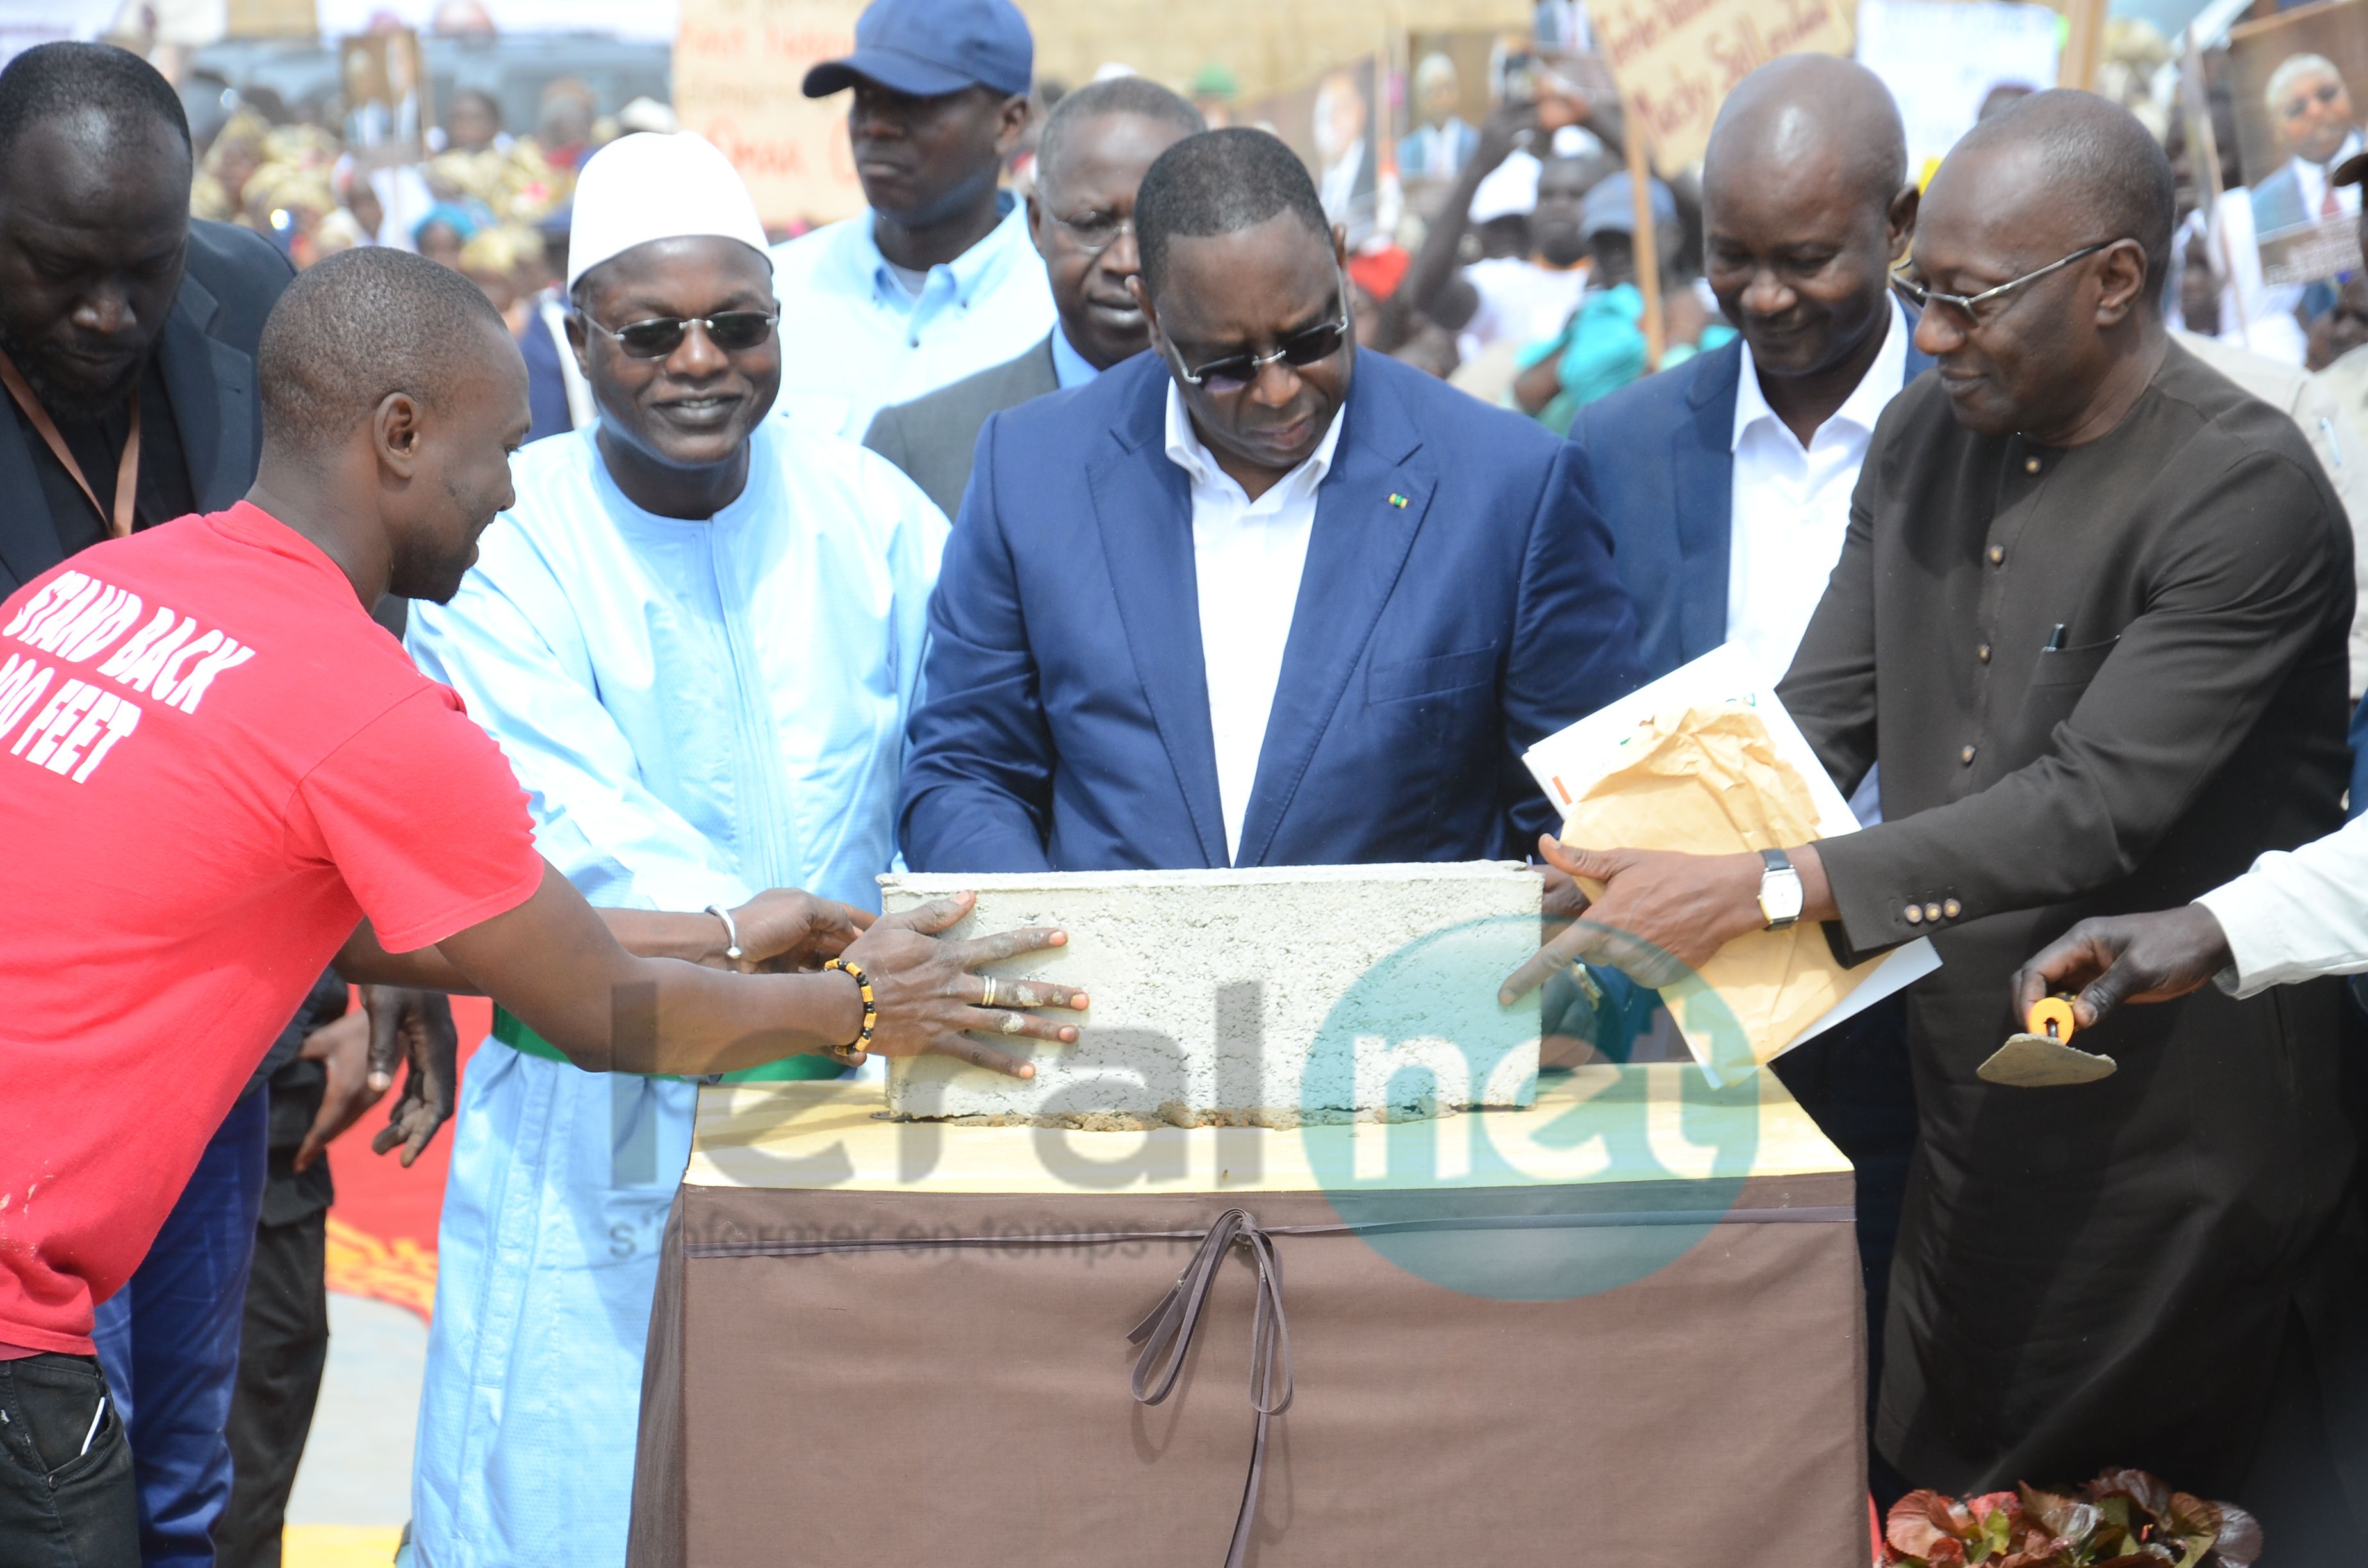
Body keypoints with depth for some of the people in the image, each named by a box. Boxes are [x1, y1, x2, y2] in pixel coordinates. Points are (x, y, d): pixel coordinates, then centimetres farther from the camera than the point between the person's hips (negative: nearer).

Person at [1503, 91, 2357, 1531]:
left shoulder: (2249, 494, -19)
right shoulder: (1927, 438, 5)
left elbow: (2096, 805, -27)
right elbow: (1821, 715, 6)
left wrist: (1760, 890, -32)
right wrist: (1650, 890, -11)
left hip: (2167, 1135, -7)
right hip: (1973, 1112, 7)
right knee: (1940, 1493, 15)